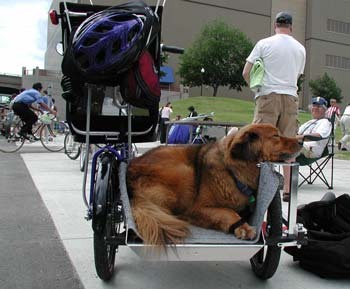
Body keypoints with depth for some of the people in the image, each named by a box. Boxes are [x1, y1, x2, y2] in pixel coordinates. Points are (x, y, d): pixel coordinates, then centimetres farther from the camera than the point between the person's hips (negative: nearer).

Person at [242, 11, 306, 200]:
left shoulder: (264, 44, 0)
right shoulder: (300, 48, 11)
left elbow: (246, 73, -2)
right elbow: (297, 76, 18)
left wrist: (256, 87, 13)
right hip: (290, 98, 3)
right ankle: (288, 188, 9)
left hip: (268, 97, -3)